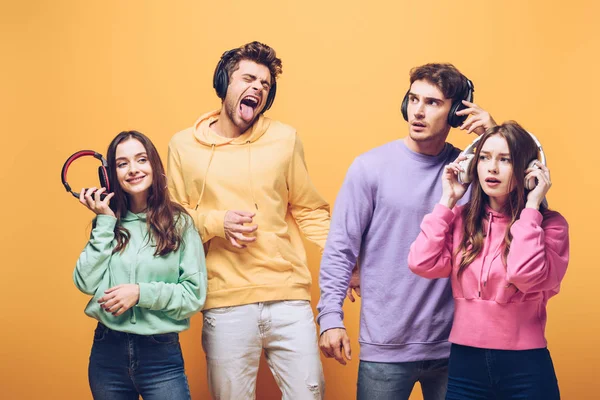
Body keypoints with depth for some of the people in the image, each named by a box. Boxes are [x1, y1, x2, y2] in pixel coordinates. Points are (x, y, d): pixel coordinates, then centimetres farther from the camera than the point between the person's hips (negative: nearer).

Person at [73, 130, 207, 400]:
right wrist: (105, 223, -8)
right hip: (107, 352, 3)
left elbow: (195, 294, -7)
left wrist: (141, 293, -17)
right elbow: (87, 284, -7)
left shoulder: (179, 222, -4)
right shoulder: (109, 222, 4)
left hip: (161, 355, -3)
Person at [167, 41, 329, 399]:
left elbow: (310, 211, 9)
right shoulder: (184, 145, 6)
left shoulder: (285, 138, 5)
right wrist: (216, 222, -8)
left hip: (290, 298, 0)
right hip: (225, 302, 0)